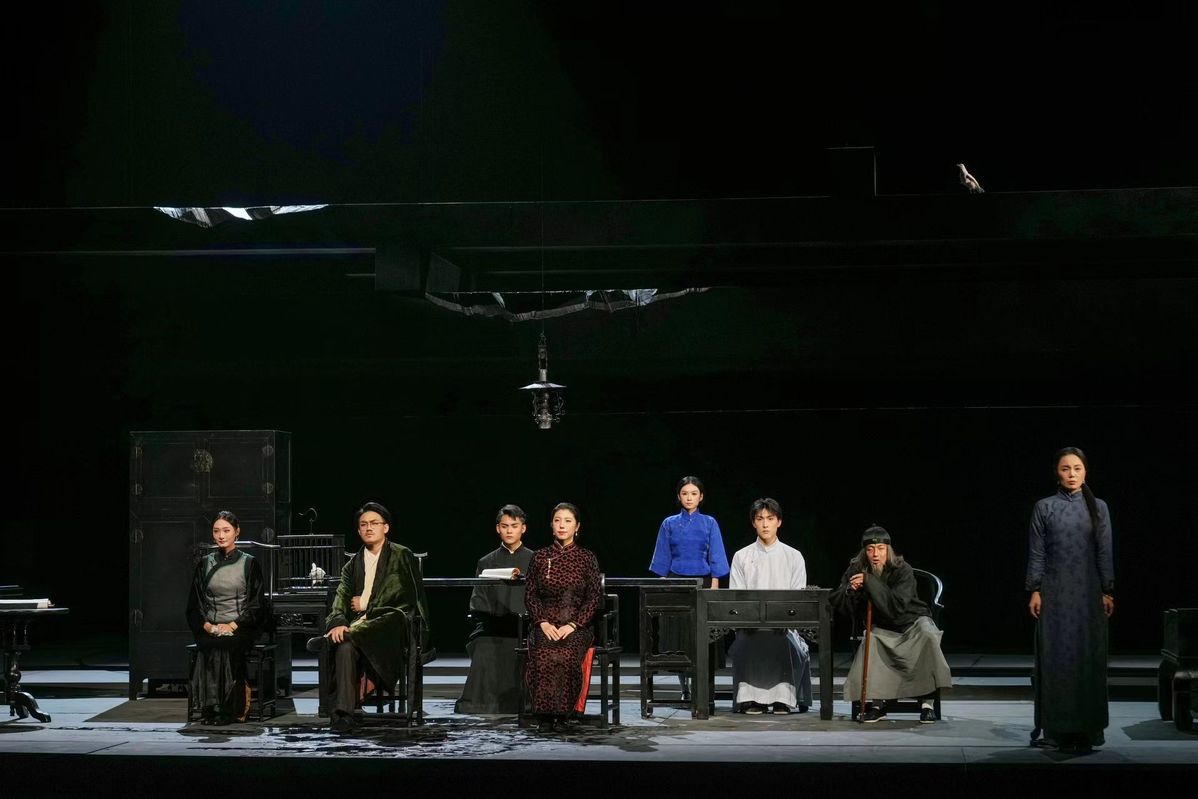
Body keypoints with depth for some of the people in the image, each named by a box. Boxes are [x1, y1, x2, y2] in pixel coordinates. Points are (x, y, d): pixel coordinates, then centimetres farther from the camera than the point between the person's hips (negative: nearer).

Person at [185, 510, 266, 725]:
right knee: (209, 644, -31)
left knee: (226, 644, -33)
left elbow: (256, 605, 1)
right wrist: (207, 626, -8)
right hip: (210, 628, 2)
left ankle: (229, 708, -28)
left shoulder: (249, 563, 6)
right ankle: (211, 707, -27)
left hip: (241, 628, -2)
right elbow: (194, 605, 11)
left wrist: (233, 626, -13)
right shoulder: (205, 564, 13)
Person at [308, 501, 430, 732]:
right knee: (345, 645, -33)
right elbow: (341, 600, 6)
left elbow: (402, 598, -3)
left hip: (395, 626, -2)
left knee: (394, 617, -40)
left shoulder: (402, 556, 8)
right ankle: (342, 714, -39)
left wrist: (365, 604, -1)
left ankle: (330, 639, -45)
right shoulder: (352, 565, 21)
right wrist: (339, 623, -16)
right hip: (361, 626, 2)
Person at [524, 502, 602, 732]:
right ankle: (544, 714, -25)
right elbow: (530, 595, 9)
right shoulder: (540, 557, 11)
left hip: (577, 625, -1)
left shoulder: (587, 558, 7)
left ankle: (563, 713, -22)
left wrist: (572, 625, -10)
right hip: (545, 624, 1)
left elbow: (594, 597, 2)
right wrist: (543, 623, -7)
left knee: (567, 655, -34)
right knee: (543, 655, -32)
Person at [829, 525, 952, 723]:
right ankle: (877, 703, -16)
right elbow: (835, 601, -9)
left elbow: (896, 606, -35)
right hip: (884, 628, 3)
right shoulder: (857, 569, -9)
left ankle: (927, 701, -29)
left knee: (928, 635, -35)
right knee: (868, 643, -29)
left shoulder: (903, 570, -22)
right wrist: (850, 591, -30)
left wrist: (869, 582, -39)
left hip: (912, 621, -3)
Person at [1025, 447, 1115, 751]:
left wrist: (1107, 591, -2)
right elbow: (1036, 552, 2)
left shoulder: (1098, 507, 5)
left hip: (1089, 593, 1)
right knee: (1054, 656, 0)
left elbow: (1105, 552, 4)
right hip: (1055, 592, 0)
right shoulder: (1044, 507, 3)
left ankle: (1086, 728, 7)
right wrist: (1035, 590, -4)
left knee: (1088, 657, 1)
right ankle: (1056, 727, 5)